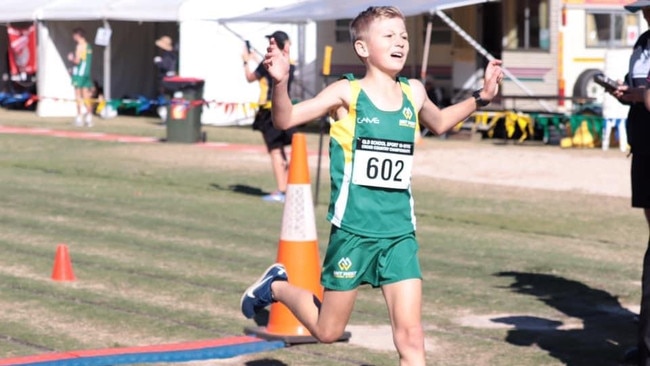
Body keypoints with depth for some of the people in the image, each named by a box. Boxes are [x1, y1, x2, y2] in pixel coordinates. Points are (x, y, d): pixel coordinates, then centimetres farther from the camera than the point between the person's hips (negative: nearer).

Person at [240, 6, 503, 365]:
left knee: (411, 336, -5)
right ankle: (276, 286, 39)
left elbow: (438, 122, 30)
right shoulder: (347, 93, -7)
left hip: (400, 233, 4)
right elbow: (285, 119, -12)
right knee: (327, 330, 11)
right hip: (353, 230, -3)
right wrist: (280, 82, -30)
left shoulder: (413, 92, 7)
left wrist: (481, 97, 19)